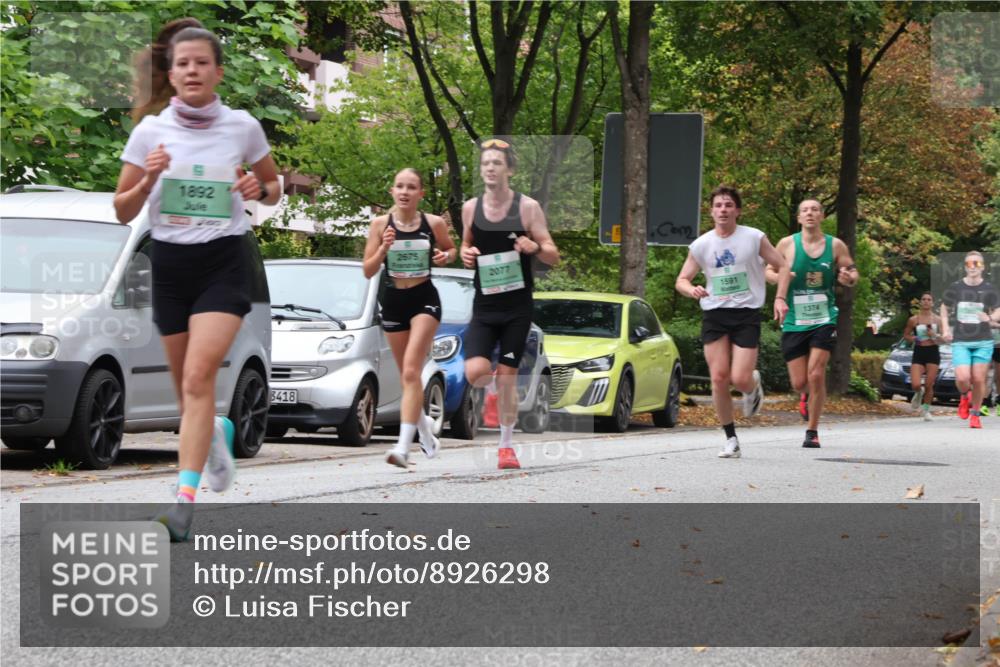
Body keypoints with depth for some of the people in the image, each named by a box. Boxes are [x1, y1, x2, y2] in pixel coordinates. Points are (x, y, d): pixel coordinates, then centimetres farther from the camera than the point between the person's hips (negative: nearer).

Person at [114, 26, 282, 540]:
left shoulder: (243, 127, -1)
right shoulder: (150, 130, -1)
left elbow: (273, 189, 14)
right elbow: (122, 211, 3)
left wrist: (259, 189, -9)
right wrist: (147, 179, -16)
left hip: (223, 262, -2)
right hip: (170, 263, 2)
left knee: (199, 377, -19)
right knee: (186, 387, 11)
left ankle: (185, 501, -22)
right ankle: (215, 434, 46)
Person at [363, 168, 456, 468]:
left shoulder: (434, 224, -4)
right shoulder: (381, 224, -3)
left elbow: (451, 249, 15)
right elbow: (368, 271, -2)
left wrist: (445, 256, -7)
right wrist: (383, 248, -19)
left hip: (424, 299, -3)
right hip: (393, 300, 3)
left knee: (411, 370, -16)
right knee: (406, 374, 13)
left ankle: (403, 446, -23)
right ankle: (423, 425, 41)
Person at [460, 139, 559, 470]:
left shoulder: (527, 207, -4)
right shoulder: (470, 209, 5)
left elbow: (554, 257, -1)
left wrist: (535, 247, -23)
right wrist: (465, 254, -3)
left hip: (517, 307, -2)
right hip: (484, 305, 2)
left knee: (507, 375, -2)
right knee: (475, 371, -14)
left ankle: (506, 446, 10)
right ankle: (495, 391, 22)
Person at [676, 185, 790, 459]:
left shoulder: (754, 238, -1)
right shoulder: (701, 245, 4)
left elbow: (782, 266, 7)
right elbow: (681, 280, 9)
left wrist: (780, 298, -8)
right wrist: (692, 290, -15)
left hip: (746, 315, -2)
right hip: (714, 315, 2)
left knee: (740, 379, -14)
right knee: (719, 379, -5)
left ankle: (754, 384, 26)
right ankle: (731, 439, 9)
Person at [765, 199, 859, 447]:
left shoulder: (836, 245, 2)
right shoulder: (787, 244, 0)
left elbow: (853, 273, 11)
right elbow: (768, 271, 8)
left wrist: (849, 278, -13)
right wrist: (779, 277, -15)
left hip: (824, 321, -1)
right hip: (794, 322, 1)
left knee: (816, 375, -15)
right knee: (799, 384, 1)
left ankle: (812, 431, -1)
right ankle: (813, 396, 39)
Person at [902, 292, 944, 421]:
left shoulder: (937, 320, 4)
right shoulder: (913, 320, 3)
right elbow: (906, 335, 13)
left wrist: (934, 335, -15)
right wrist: (913, 339, -8)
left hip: (933, 352, 0)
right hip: (918, 353, 0)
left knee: (929, 385, -2)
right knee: (915, 385, -14)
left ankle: (926, 409, 17)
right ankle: (919, 393, 22)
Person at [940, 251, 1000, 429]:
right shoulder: (955, 287, 2)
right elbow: (944, 307, 17)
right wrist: (945, 328, 6)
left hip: (983, 341, 0)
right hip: (960, 341, 0)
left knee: (979, 379, 0)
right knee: (962, 378, -14)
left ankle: (975, 414, 18)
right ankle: (965, 396, 21)